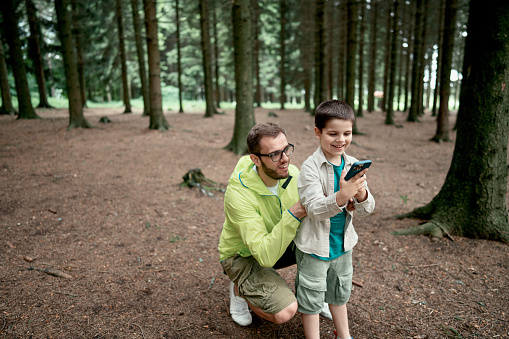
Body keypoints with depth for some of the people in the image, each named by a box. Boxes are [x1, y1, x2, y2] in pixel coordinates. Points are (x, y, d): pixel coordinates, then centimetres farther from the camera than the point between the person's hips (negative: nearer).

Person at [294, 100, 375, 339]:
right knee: (311, 298, 11)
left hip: (343, 243, 6)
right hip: (315, 245, -5)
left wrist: (361, 195, -26)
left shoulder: (353, 165, -4)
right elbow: (315, 209, -28)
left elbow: (367, 209, -3)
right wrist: (342, 196, -45)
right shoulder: (310, 167, -20)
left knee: (340, 293, 25)